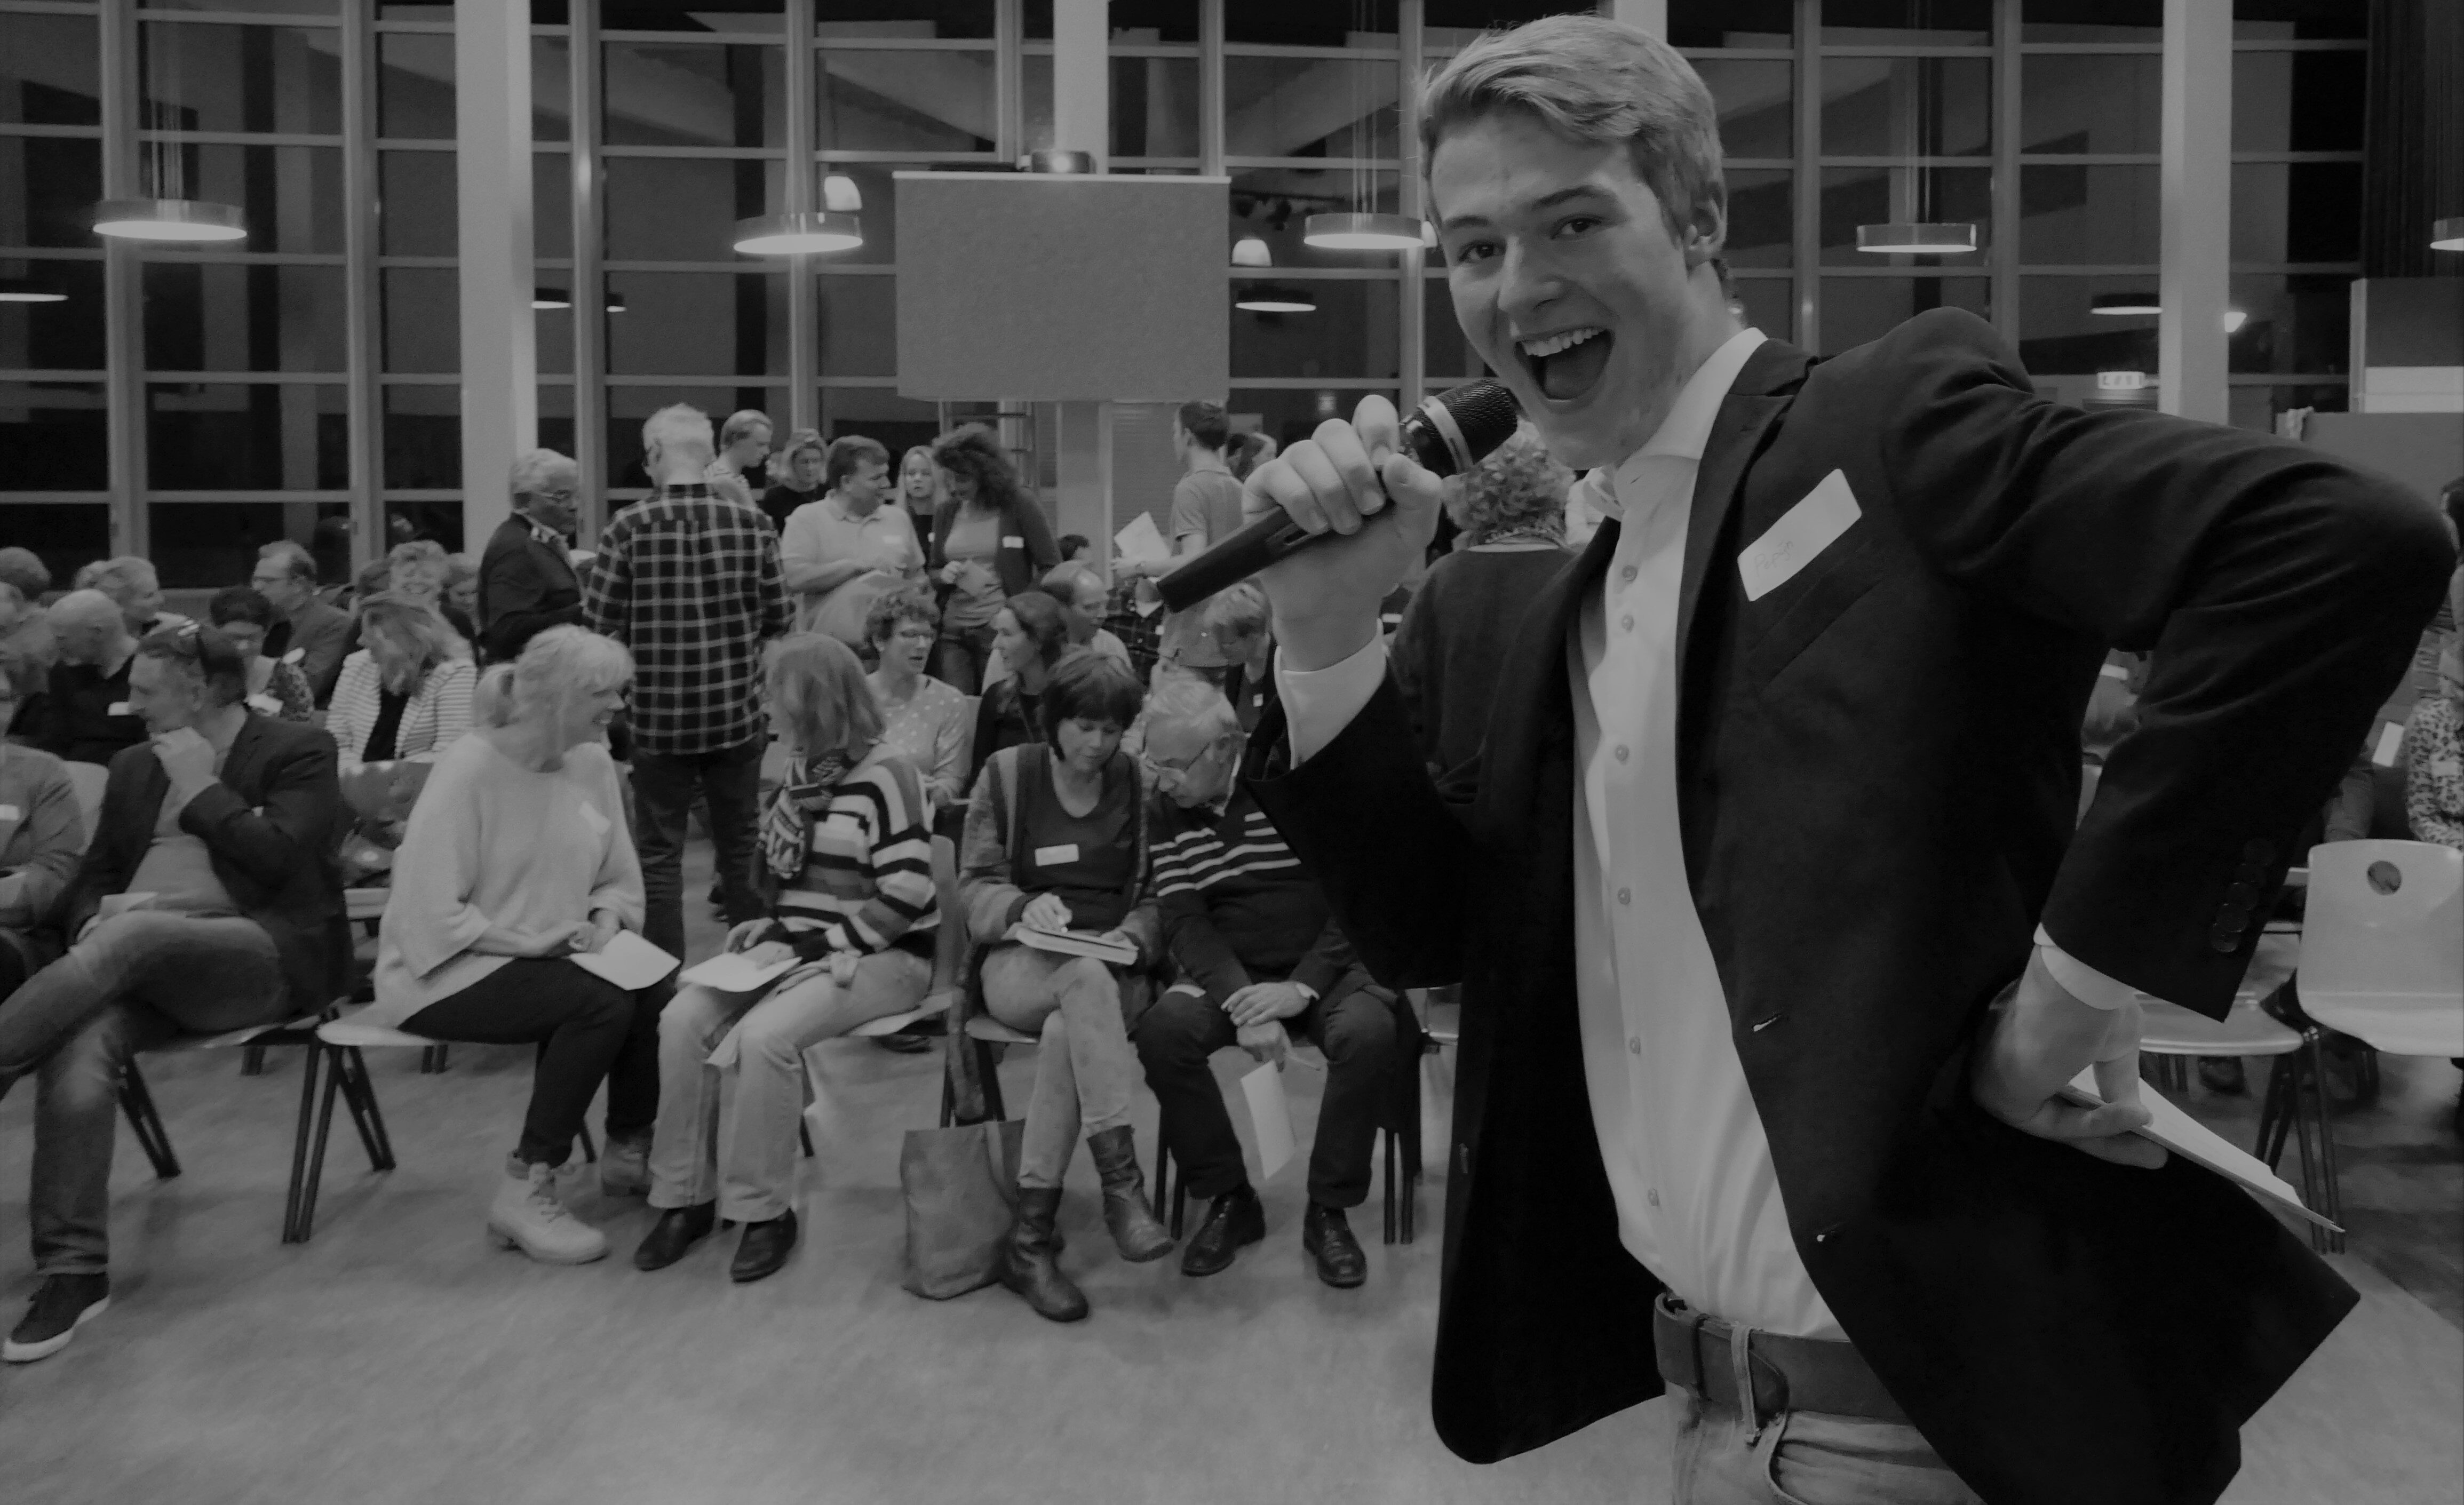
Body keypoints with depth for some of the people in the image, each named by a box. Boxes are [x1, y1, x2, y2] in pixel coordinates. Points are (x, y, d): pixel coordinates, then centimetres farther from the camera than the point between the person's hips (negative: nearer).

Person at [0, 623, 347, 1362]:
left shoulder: (299, 752, 5)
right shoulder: (135, 767, 23)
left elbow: (280, 857, -9)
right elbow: (90, 880, 21)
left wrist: (199, 786, -3)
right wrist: (95, 916, -3)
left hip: (268, 955, -5)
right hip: (144, 966, 5)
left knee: (134, 933, -37)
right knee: (78, 1043, -30)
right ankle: (73, 1268, -29)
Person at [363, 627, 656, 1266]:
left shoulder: (591, 762, 3)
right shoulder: (470, 769, -18)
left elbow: (620, 881, 10)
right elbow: (432, 912, -22)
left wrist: (604, 921, -11)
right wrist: (529, 943, -24)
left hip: (553, 954, 7)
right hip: (442, 972, -7)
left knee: (657, 990, -19)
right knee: (602, 1003, -29)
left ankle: (629, 1155, 5)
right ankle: (524, 1192, -18)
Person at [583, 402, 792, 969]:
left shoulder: (630, 527, -11)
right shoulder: (751, 522, -5)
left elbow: (597, 623, -10)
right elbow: (777, 617, 0)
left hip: (658, 714, -2)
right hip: (737, 711, 2)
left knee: (660, 853, 9)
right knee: (742, 847, 15)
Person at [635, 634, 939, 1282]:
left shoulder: (885, 775, -13)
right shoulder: (801, 771, 11)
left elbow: (905, 900, -17)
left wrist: (806, 944, -18)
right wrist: (772, 928, 2)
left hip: (881, 957, -7)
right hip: (799, 946, 7)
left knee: (764, 1034, -31)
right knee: (683, 1020, -15)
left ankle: (765, 1210, -14)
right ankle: (686, 1197, -5)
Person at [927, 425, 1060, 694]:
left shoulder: (1017, 508, -4)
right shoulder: (946, 513, 11)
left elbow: (1052, 567, -4)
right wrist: (943, 575, -2)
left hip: (999, 629, -4)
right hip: (952, 631, 4)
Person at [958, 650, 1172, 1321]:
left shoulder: (1137, 783, 9)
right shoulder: (1006, 774, 6)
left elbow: (1154, 896, 12)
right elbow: (976, 886, 3)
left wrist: (1131, 938, -10)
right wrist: (1024, 907, -18)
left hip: (1110, 970, 1)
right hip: (1021, 964, -1)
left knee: (1067, 1033, -35)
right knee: (1088, 981, -38)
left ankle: (1030, 1235, -31)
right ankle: (1121, 1182, -43)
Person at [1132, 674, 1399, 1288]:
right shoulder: (1166, 807, 0)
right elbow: (1184, 921, -6)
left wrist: (1303, 988, -22)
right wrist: (1241, 1003, -23)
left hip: (1325, 964, -3)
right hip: (1231, 971, 3)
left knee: (1371, 1033, -33)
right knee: (1162, 1031, -27)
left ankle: (1329, 1210, -13)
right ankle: (1229, 1199, -8)